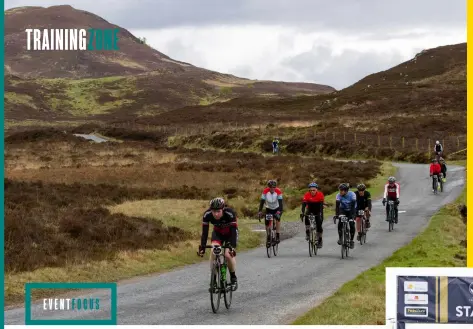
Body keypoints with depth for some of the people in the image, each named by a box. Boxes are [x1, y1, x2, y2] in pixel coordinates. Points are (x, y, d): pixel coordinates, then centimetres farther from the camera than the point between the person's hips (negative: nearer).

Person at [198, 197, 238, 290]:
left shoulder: (230, 214, -37)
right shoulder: (207, 215, -30)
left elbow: (234, 231, -37)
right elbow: (204, 232, -26)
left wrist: (233, 247, -48)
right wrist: (202, 247, -36)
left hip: (230, 233, -2)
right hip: (217, 233, 2)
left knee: (228, 254, -20)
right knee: (213, 252, -20)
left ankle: (233, 278, 4)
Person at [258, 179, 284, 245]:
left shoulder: (278, 191, -25)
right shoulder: (265, 191, -23)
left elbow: (280, 202, -30)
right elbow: (262, 201, -23)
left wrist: (279, 211, -44)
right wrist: (259, 211, -33)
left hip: (277, 209, -1)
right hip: (269, 209, 1)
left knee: (278, 219, -28)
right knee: (267, 224, -8)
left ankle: (277, 236, -20)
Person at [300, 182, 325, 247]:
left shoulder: (320, 194, -25)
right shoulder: (307, 195, -23)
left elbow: (321, 206, -31)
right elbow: (303, 205, -29)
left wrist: (321, 214, -43)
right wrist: (302, 213, -42)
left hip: (318, 211, -1)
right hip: (310, 210, 1)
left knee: (319, 225, -13)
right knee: (307, 218, -30)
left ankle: (320, 240, 4)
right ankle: (307, 233, -16)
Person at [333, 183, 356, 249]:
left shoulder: (352, 194, -28)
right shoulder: (339, 195, -23)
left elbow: (353, 206, -34)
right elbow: (337, 205, -29)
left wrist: (352, 215, -44)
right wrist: (336, 215, -41)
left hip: (351, 210, -1)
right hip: (343, 209, 2)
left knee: (352, 224, -14)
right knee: (340, 222, -21)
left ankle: (351, 240, 0)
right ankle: (340, 238, -9)